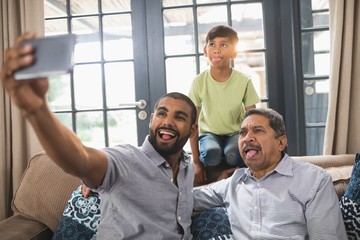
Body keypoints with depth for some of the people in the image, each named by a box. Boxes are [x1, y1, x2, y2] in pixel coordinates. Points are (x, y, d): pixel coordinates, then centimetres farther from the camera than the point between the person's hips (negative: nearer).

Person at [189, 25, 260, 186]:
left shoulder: (244, 81, -17)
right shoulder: (199, 82, -17)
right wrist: (196, 162, -14)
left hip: (236, 132, 0)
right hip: (209, 132, 0)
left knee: (233, 155, -33)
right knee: (211, 154, -33)